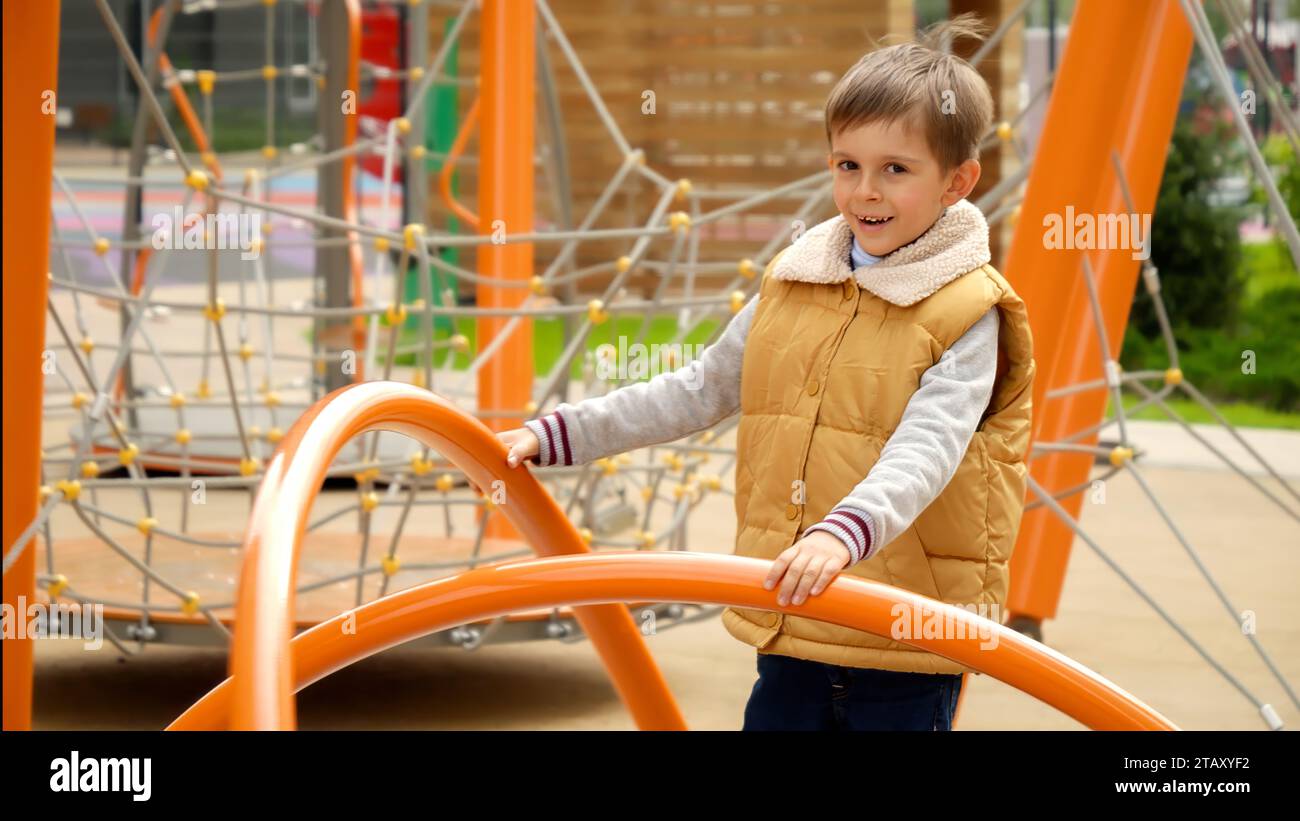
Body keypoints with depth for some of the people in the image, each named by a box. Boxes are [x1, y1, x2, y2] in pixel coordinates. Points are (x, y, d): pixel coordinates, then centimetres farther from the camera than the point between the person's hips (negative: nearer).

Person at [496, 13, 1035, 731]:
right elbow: (698, 392, 18)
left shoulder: (965, 314, -9)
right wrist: (555, 436, 13)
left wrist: (845, 534, -42)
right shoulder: (795, 283, 9)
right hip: (790, 630, 5)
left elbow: (923, 454, -24)